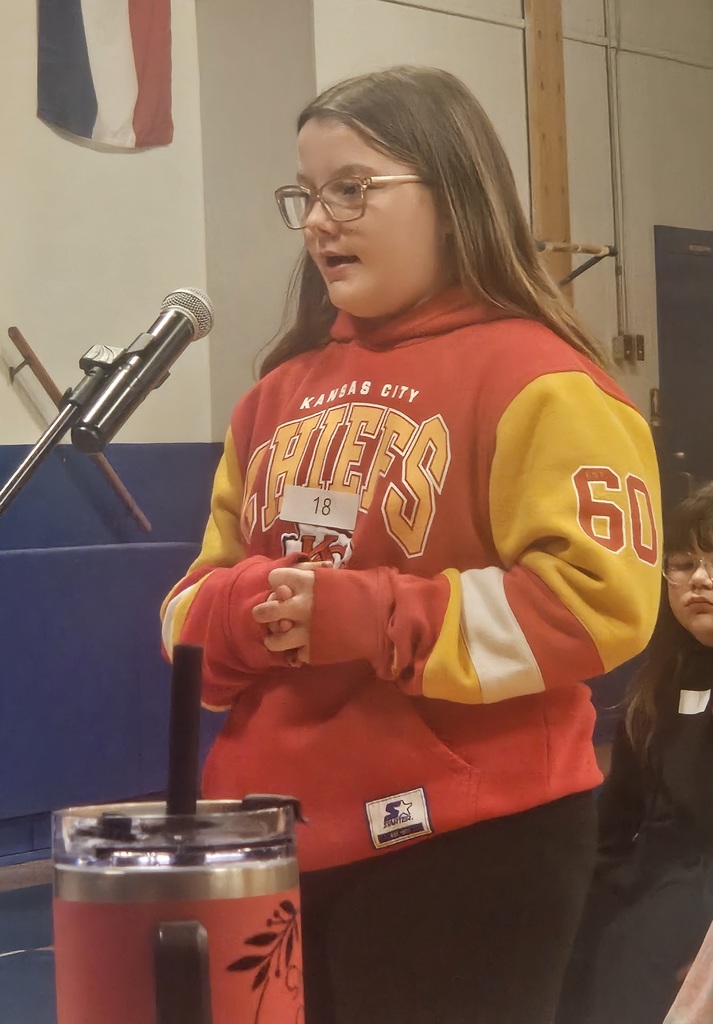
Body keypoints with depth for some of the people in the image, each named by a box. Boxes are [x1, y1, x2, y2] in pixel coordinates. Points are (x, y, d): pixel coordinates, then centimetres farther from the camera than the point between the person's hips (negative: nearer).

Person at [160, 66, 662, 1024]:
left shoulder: (535, 379, -8)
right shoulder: (283, 391, 14)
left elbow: (596, 596, -17)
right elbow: (203, 595, 18)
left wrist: (367, 618, -22)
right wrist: (234, 612, -6)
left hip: (465, 852, -6)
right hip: (273, 842, 7)